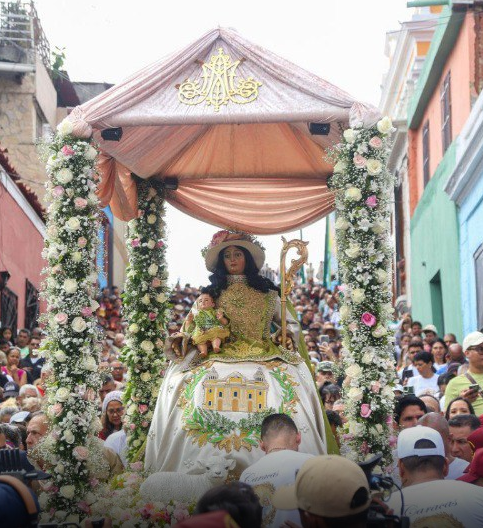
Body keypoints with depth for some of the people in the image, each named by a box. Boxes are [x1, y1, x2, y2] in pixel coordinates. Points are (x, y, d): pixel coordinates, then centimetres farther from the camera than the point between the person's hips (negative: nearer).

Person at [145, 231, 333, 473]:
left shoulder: (266, 292, 19)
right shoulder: (213, 294, 17)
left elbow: (291, 324, 24)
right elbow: (195, 329, 15)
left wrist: (286, 335, 4)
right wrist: (180, 338, -4)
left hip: (265, 360, 0)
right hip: (221, 360, 0)